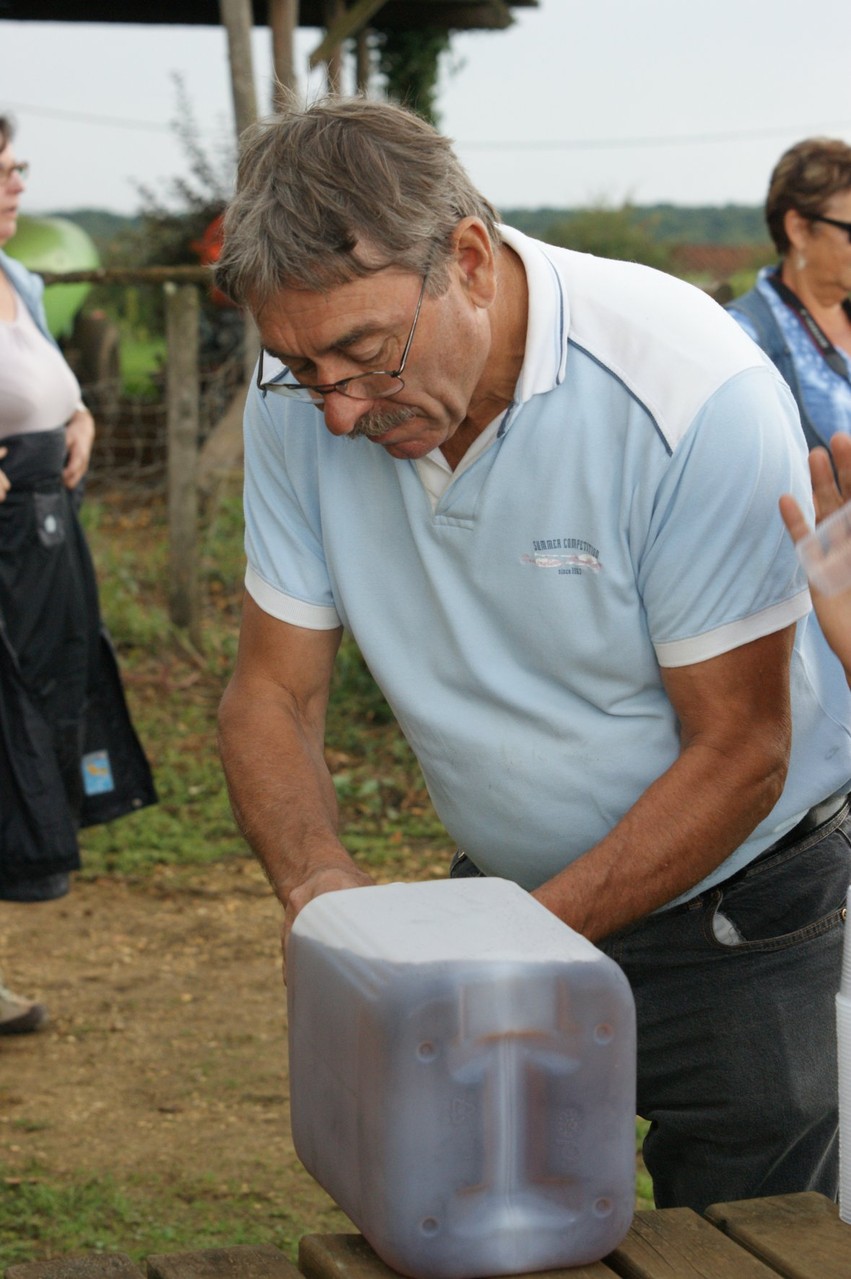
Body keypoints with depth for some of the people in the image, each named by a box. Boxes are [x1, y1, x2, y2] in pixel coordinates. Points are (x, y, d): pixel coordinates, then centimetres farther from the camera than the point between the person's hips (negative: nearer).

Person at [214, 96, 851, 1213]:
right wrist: (320, 883, -25)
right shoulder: (302, 397, -12)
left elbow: (737, 754, -21)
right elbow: (273, 692, -5)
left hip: (738, 913, -4)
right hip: (508, 887, 4)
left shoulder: (697, 396, -28)